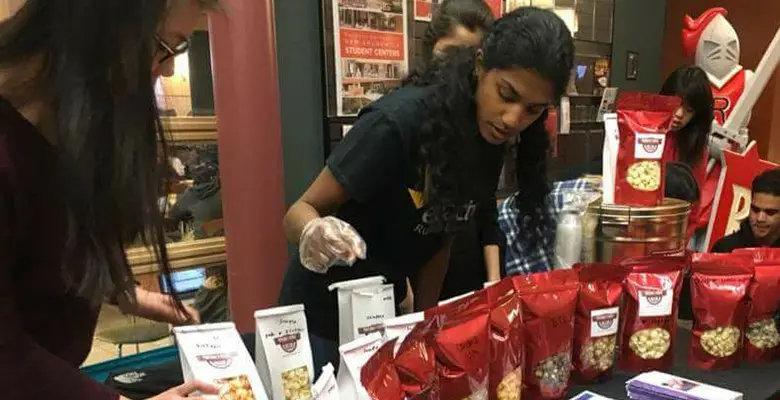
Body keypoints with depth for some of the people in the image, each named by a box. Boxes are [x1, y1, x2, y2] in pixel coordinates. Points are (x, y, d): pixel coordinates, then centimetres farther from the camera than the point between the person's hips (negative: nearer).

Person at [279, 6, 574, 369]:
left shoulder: (492, 138, -7)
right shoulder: (400, 121, -27)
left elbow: (439, 235, 0)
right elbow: (301, 211, -22)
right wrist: (314, 234, -43)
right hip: (324, 315, -6)